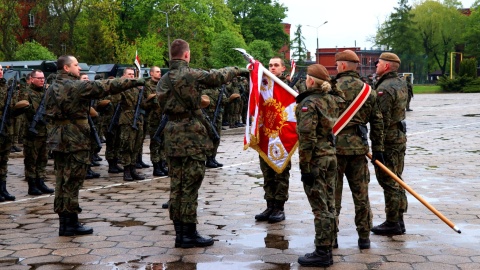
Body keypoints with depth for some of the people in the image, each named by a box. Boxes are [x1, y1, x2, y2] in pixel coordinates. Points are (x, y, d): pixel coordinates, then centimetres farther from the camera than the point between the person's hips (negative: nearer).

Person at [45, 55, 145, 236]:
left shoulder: (53, 87, 11)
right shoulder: (75, 86, -15)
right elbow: (106, 86, -14)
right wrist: (134, 82, -8)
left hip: (58, 139, 9)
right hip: (74, 140, -9)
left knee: (62, 181, 12)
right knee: (72, 182, -3)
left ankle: (64, 221, 19)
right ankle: (70, 224, 3)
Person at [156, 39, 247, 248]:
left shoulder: (163, 80, 10)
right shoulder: (190, 74, -12)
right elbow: (217, 77, -2)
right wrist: (238, 70, 14)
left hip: (172, 136, 7)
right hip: (192, 137, -7)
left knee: (176, 186, 10)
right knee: (190, 186, -2)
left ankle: (179, 233, 16)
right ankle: (189, 234, 3)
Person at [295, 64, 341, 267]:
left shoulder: (309, 103, -15)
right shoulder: (332, 100, 9)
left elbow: (307, 137, -19)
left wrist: (304, 167, -17)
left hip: (315, 160, -8)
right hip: (331, 157, 8)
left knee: (320, 208, -3)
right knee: (329, 205, 13)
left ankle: (322, 253, 3)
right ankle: (327, 249, 23)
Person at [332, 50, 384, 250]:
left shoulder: (333, 88, -9)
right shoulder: (368, 90, 6)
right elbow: (377, 122, 8)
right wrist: (378, 148, 13)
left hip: (336, 145, -4)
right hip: (359, 147, 4)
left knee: (333, 194, 5)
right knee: (361, 194, 11)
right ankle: (364, 237, 16)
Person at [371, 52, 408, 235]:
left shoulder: (384, 88, -19)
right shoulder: (401, 84, 12)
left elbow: (382, 120, -21)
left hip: (388, 139, -10)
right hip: (400, 136, 10)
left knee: (388, 182, -3)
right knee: (396, 180, 15)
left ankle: (392, 223, 2)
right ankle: (399, 220, 22)